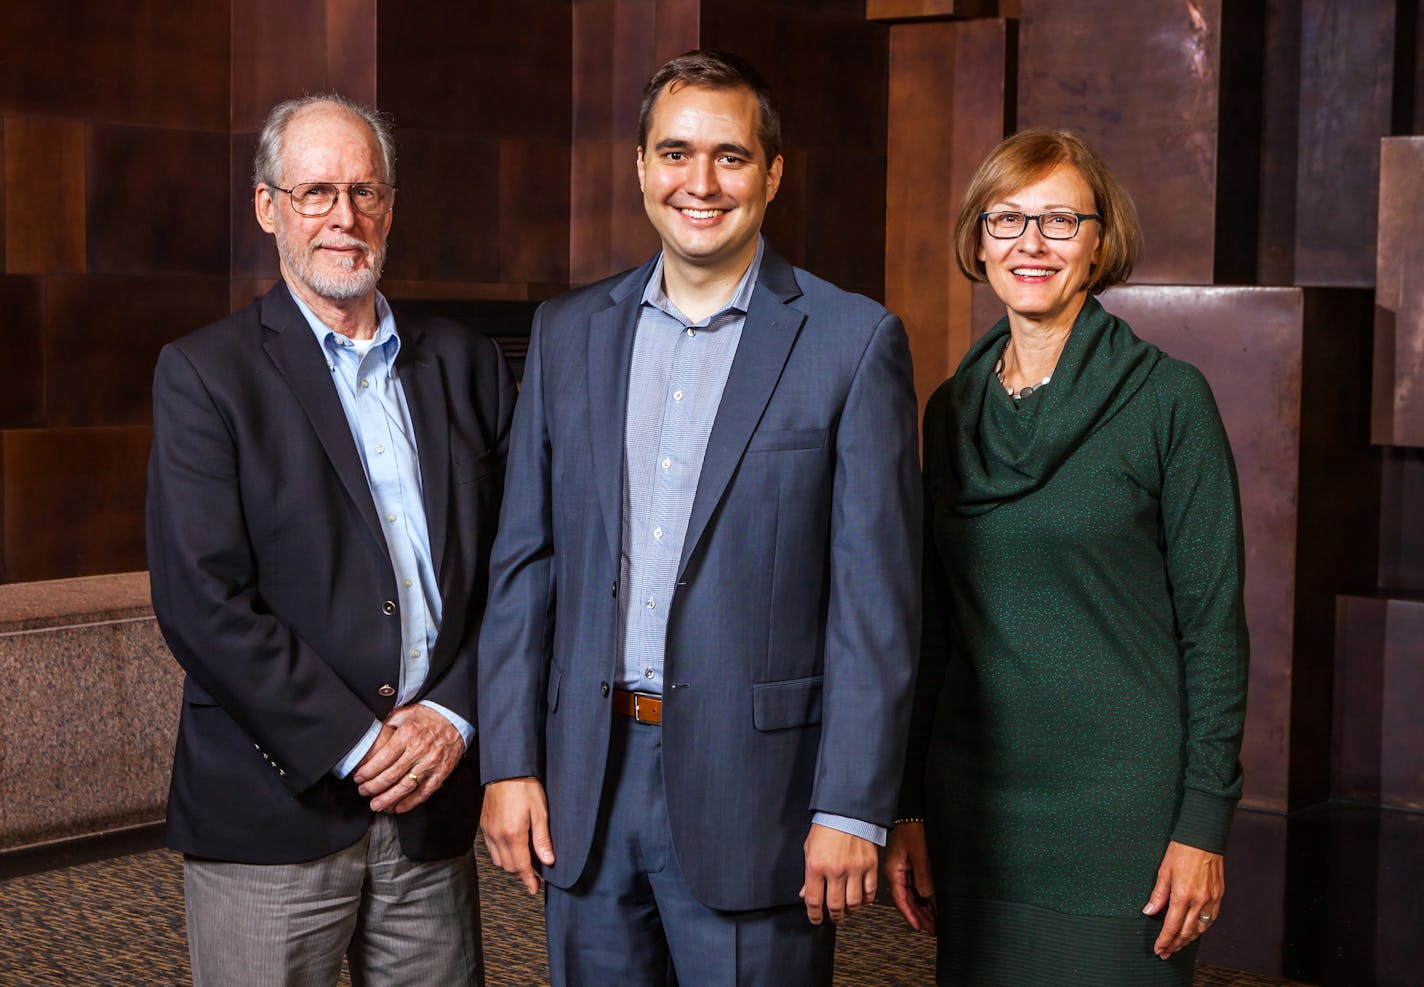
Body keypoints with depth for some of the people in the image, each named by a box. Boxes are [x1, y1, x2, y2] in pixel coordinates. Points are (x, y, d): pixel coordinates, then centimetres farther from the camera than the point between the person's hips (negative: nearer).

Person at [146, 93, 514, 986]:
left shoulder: (466, 365, 10)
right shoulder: (204, 374, -2)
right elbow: (202, 600, -10)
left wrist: (454, 714, -6)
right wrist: (353, 744, -12)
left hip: (433, 811, 4)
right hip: (274, 813, -3)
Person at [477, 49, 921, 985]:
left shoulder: (853, 340, -4)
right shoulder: (570, 331, 8)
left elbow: (878, 598, -7)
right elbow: (523, 563, 9)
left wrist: (853, 807, -11)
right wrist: (509, 763, 3)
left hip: (752, 791, -4)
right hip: (584, 783, 4)